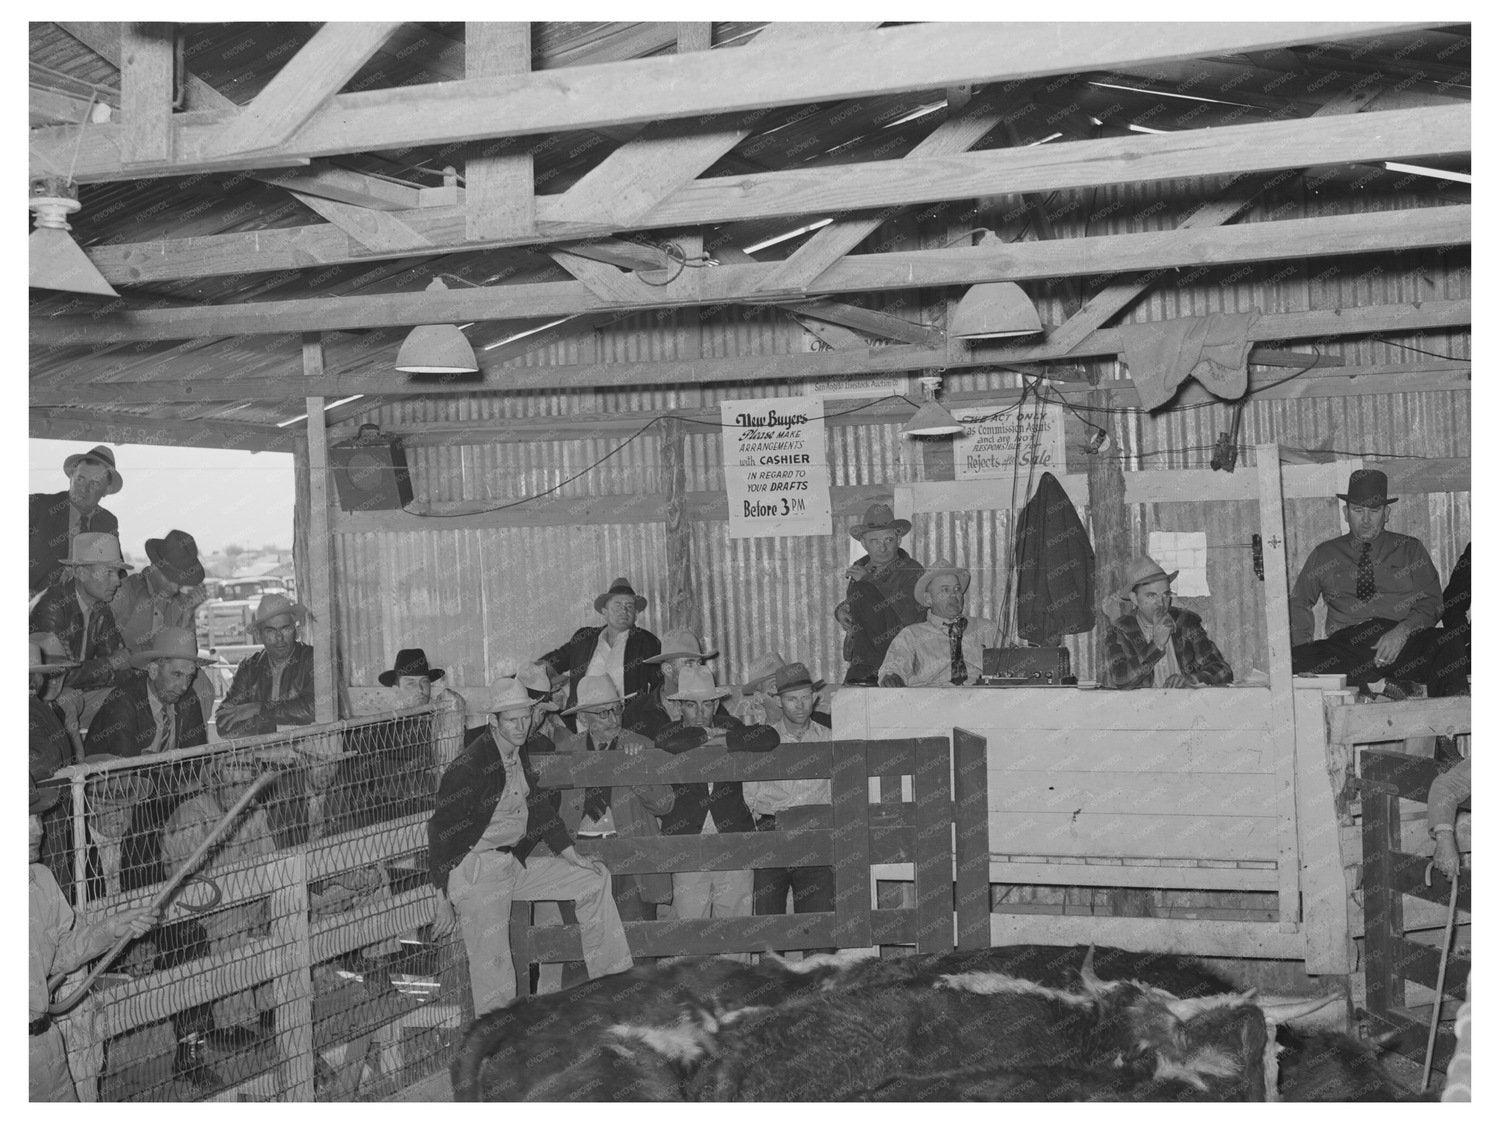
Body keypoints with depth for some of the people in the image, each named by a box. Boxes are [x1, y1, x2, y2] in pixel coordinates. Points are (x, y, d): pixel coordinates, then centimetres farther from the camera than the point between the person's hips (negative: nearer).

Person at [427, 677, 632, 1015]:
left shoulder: (521, 755, 8)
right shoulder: (468, 765, -17)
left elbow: (540, 808, 21)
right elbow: (442, 832, -17)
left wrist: (572, 856, 16)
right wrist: (443, 900, -18)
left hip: (515, 862, 8)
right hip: (475, 871, -8)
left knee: (595, 878, 8)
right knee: (494, 975, -13)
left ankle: (612, 981, 14)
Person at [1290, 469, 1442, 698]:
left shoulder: (1410, 550, 19)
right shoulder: (1324, 555, 22)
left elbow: (1431, 602, 9)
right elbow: (1298, 603, 22)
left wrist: (1402, 631, -13)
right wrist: (1303, 644, 0)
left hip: (1404, 644, -1)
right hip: (1344, 643, 1)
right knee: (1297, 660, -32)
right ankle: (1379, 685, -33)